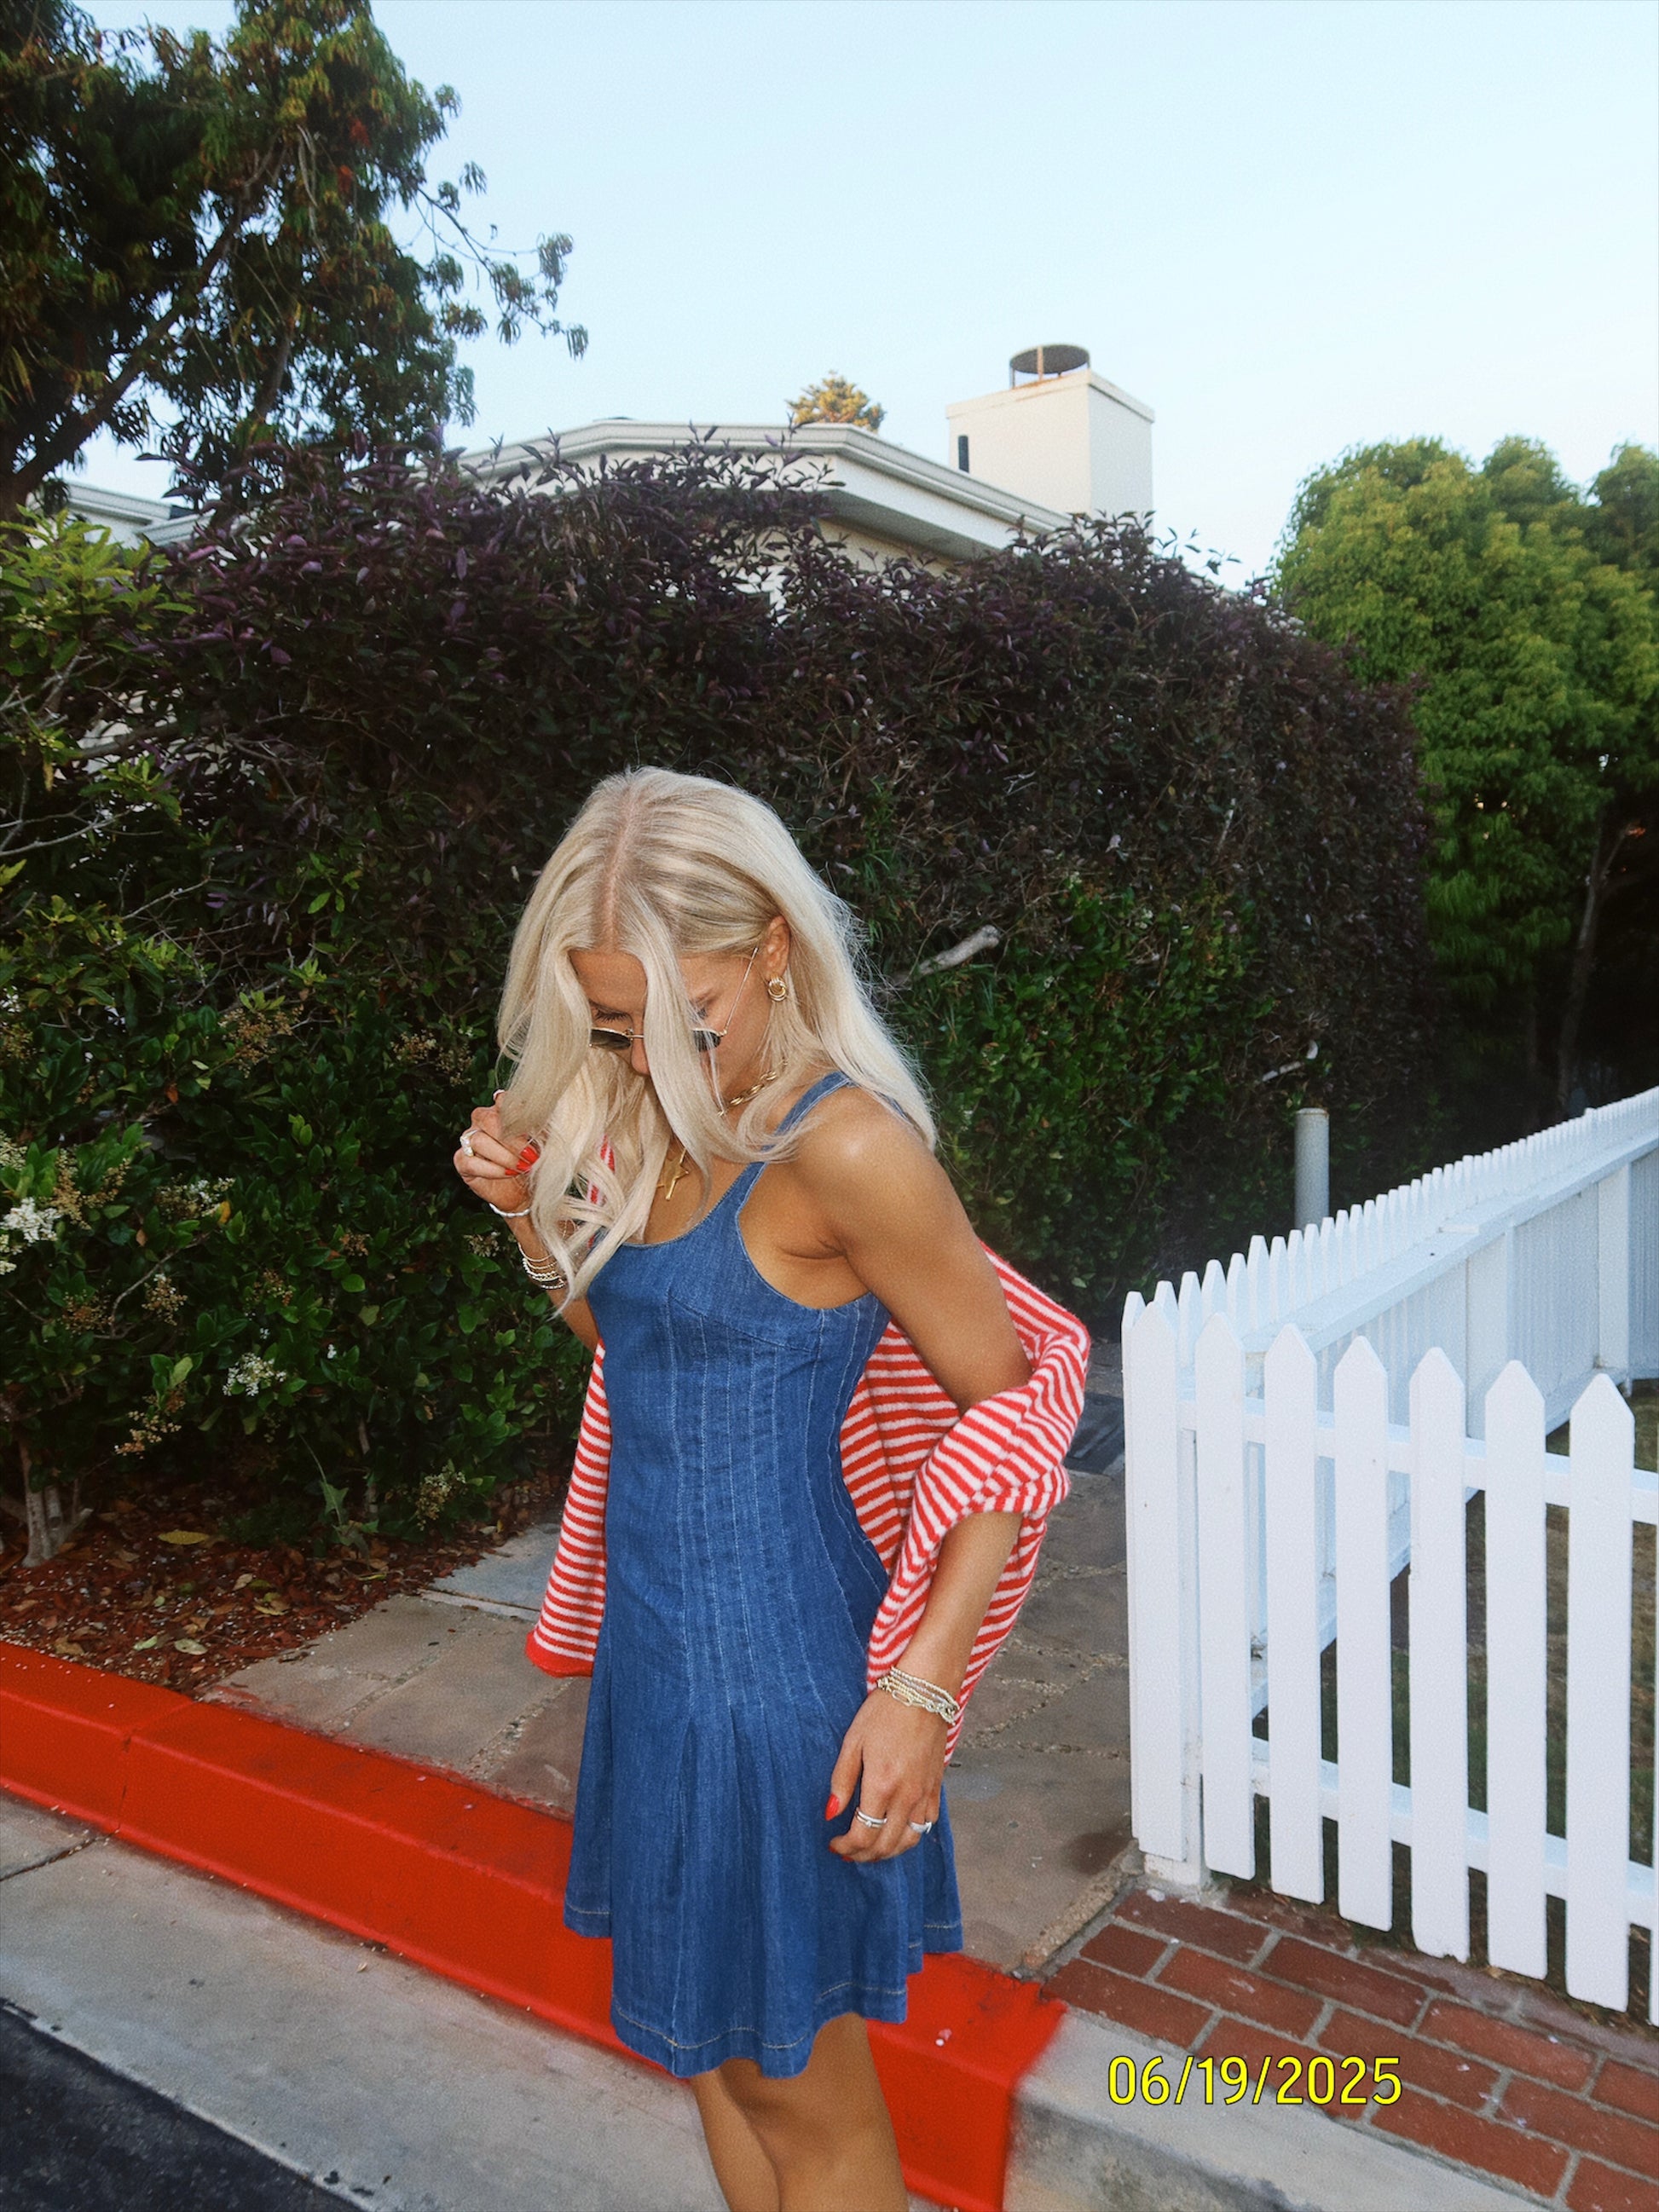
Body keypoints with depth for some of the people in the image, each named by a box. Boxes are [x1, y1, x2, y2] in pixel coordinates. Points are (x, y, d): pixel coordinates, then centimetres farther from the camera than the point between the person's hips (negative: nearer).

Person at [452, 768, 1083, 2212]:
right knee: (709, 2037, 25)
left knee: (799, 2092, 14)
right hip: (663, 1642, 8)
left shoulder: (844, 1146, -22)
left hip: (773, 1651, -8)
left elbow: (1008, 1412, -17)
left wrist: (922, 1684, -21)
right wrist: (528, 1212, 0)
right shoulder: (655, 1126, 3)